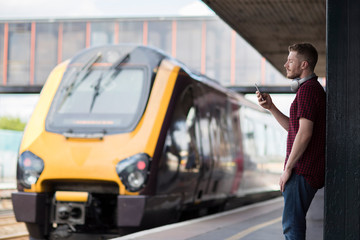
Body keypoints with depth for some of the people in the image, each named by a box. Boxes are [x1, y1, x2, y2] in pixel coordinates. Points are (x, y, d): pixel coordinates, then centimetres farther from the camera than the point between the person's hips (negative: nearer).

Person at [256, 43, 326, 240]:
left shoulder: (307, 90, -14)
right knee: (293, 223, 15)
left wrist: (288, 168, -17)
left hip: (303, 170, -10)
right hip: (307, 170, 10)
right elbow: (293, 127, 23)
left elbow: (304, 133, -22)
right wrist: (271, 107, 13)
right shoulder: (314, 89, 20)